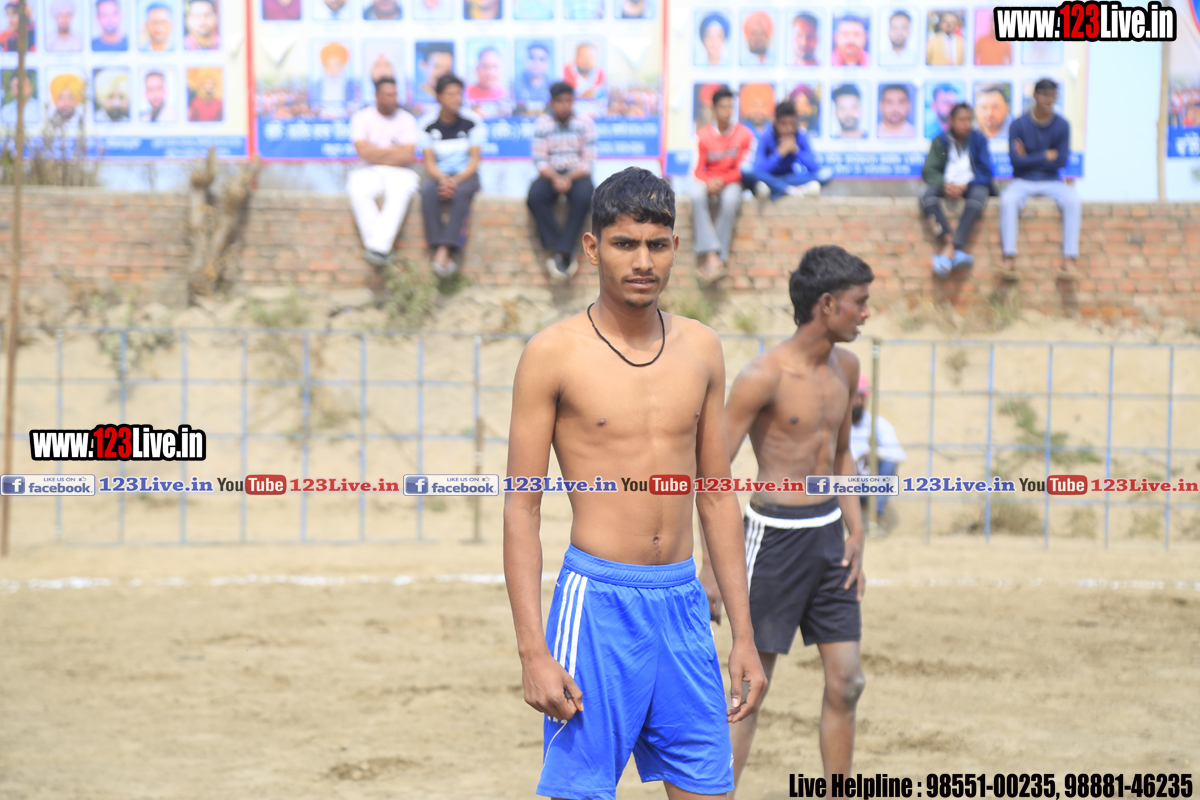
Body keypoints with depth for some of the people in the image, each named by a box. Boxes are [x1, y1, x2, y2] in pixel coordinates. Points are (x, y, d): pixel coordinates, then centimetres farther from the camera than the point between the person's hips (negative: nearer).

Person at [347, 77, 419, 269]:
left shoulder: (406, 119, 4)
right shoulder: (362, 117, 3)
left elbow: (407, 156, -8)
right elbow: (364, 151, -11)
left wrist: (377, 154, -5)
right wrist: (395, 150, -4)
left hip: (398, 173, 0)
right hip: (370, 173, 0)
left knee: (400, 192, -37)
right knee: (357, 190, -35)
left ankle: (378, 246, -47)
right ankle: (382, 247, -38)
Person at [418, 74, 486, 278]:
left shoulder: (473, 121, -3)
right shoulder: (427, 124, 0)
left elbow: (474, 161, -7)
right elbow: (429, 162, -4)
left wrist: (456, 180, -25)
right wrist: (443, 179, -26)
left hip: (465, 175, -1)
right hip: (438, 175, 1)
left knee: (461, 192, -37)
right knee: (427, 191, -35)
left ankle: (444, 250, -46)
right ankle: (441, 250, -42)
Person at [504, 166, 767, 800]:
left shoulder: (700, 349, 9)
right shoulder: (554, 354, -5)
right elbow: (521, 509, -4)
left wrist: (744, 635, 11)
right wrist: (533, 652, -12)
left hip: (682, 603, 5)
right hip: (597, 602, -4)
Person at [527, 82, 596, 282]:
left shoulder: (585, 123, 0)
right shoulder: (542, 123, 2)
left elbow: (589, 162, -4)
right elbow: (539, 160, -2)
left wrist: (569, 178, -21)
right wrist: (555, 178, -22)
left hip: (577, 174, -1)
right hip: (551, 174, 1)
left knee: (583, 196, -35)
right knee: (535, 196, -32)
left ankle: (561, 251, -35)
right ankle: (561, 252, -33)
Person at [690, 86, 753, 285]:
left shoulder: (744, 134, 2)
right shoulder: (703, 135, 2)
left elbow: (743, 169, -2)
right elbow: (698, 169, 0)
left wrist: (722, 180, -20)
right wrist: (708, 182, -23)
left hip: (730, 181, -1)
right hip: (708, 182, 1)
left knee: (730, 200, -38)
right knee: (697, 195, -36)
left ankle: (719, 259, -39)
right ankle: (712, 256, -47)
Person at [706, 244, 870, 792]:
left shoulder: (845, 367, 7)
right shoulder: (764, 377, -16)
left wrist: (855, 533, 12)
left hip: (828, 533, 7)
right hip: (776, 536, -7)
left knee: (846, 683, 6)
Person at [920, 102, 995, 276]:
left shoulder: (978, 140, 5)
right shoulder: (940, 141, 6)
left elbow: (986, 173, -1)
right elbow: (928, 171, -2)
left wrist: (965, 186, -18)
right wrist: (945, 184, -22)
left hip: (972, 185, -1)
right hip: (946, 186, 1)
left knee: (979, 194, -36)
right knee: (927, 193, -32)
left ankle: (949, 249, -47)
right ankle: (957, 252, -44)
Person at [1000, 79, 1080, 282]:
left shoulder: (1062, 126, 4)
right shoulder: (1019, 125, -2)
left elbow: (1062, 160, -3)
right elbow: (1016, 159, -11)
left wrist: (1030, 159, -5)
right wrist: (1046, 156, -8)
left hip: (1051, 182, 1)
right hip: (1023, 182, -1)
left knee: (1072, 200, -30)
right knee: (1008, 200, -35)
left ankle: (1069, 262, -35)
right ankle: (1009, 261, -39)